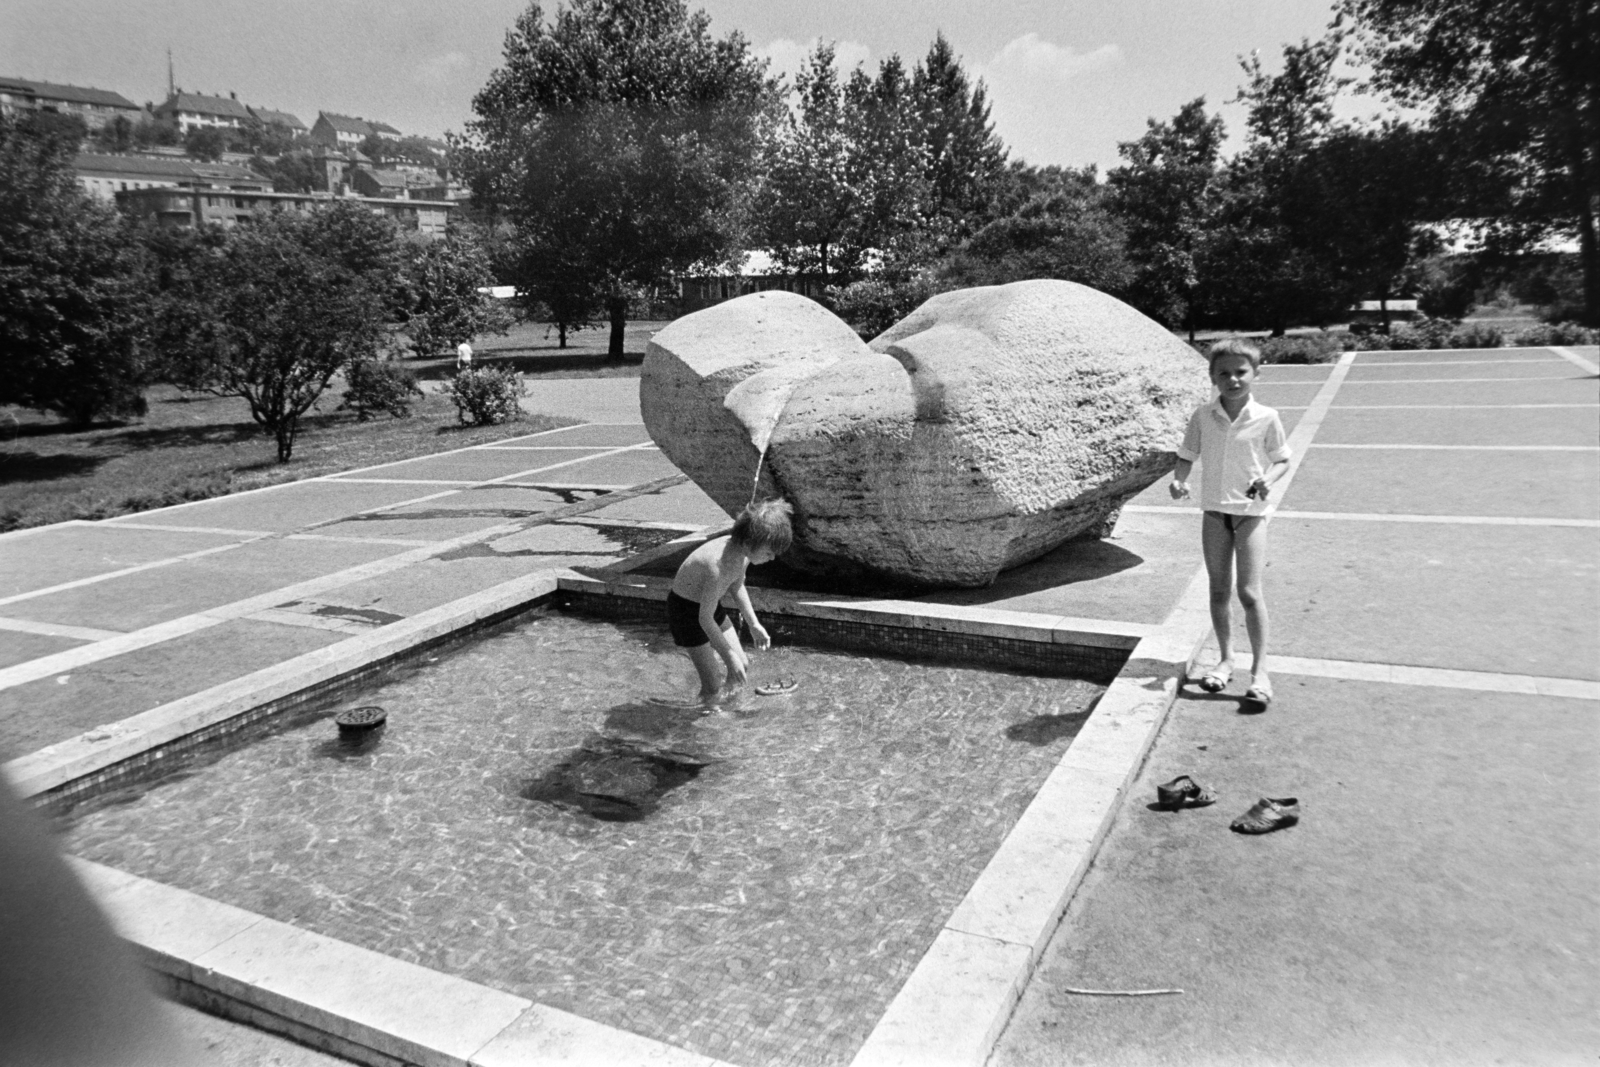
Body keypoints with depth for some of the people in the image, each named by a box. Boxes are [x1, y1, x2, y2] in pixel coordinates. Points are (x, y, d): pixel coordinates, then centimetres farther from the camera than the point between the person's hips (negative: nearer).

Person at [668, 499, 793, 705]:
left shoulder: (743, 550, -13)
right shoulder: (719, 565, -39)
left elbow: (737, 585, 9)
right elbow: (705, 618, -31)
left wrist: (754, 624, 10)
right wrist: (730, 655, -25)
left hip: (709, 605, 8)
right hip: (686, 609, -8)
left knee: (742, 666, 10)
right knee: (712, 687, -7)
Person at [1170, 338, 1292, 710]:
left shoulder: (1266, 418, -7)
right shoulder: (1202, 416, -2)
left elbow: (1282, 460, 2)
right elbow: (1187, 456, 6)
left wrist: (1268, 480, -18)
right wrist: (1178, 481, -14)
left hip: (1250, 512, -3)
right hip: (1214, 512, 3)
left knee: (1249, 591, -8)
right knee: (1219, 590, 11)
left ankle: (1260, 669, 2)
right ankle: (1226, 659, 26)